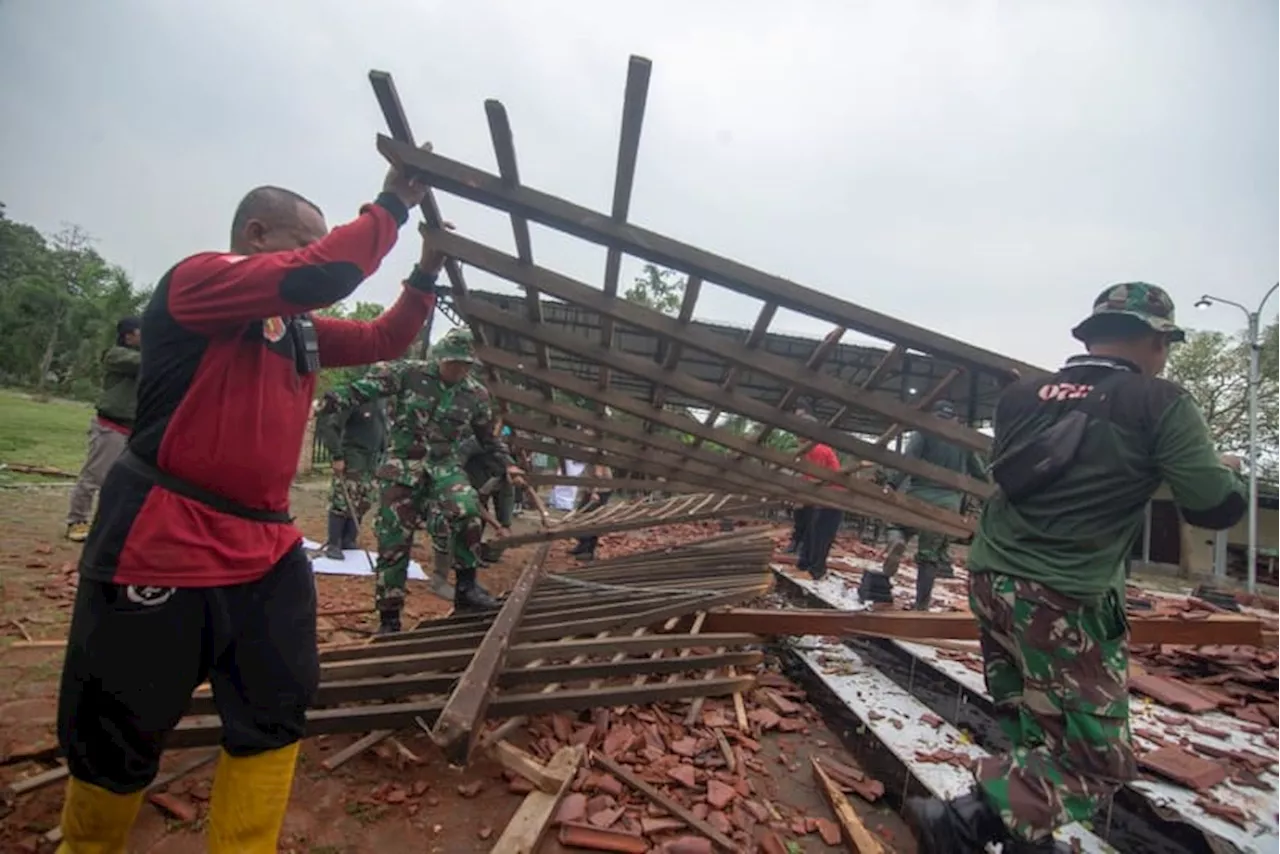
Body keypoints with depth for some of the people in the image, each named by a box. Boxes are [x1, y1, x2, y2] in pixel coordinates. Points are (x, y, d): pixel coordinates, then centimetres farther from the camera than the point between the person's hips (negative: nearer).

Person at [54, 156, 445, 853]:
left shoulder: (300, 328, 16)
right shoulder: (194, 279, -8)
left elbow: (385, 340, 18)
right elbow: (321, 276, -22)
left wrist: (428, 270, 7)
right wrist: (391, 206, -10)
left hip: (267, 552, 8)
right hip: (162, 546, -7)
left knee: (275, 718, 10)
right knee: (117, 740, 11)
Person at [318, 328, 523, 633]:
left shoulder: (477, 394, 2)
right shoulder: (408, 373, -6)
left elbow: (488, 437, 14)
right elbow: (365, 388, -8)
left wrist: (508, 464, 7)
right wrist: (330, 400, -20)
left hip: (445, 465, 1)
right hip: (402, 465, -1)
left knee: (467, 510, -30)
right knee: (393, 542, 1)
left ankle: (466, 586, -12)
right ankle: (389, 618, 18)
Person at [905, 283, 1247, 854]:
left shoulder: (1021, 394, 8)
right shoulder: (1159, 403, -7)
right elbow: (1215, 509, -7)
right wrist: (1227, 471, 15)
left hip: (991, 578, 7)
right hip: (1063, 601, -6)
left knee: (1032, 734, 22)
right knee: (1097, 759, 7)